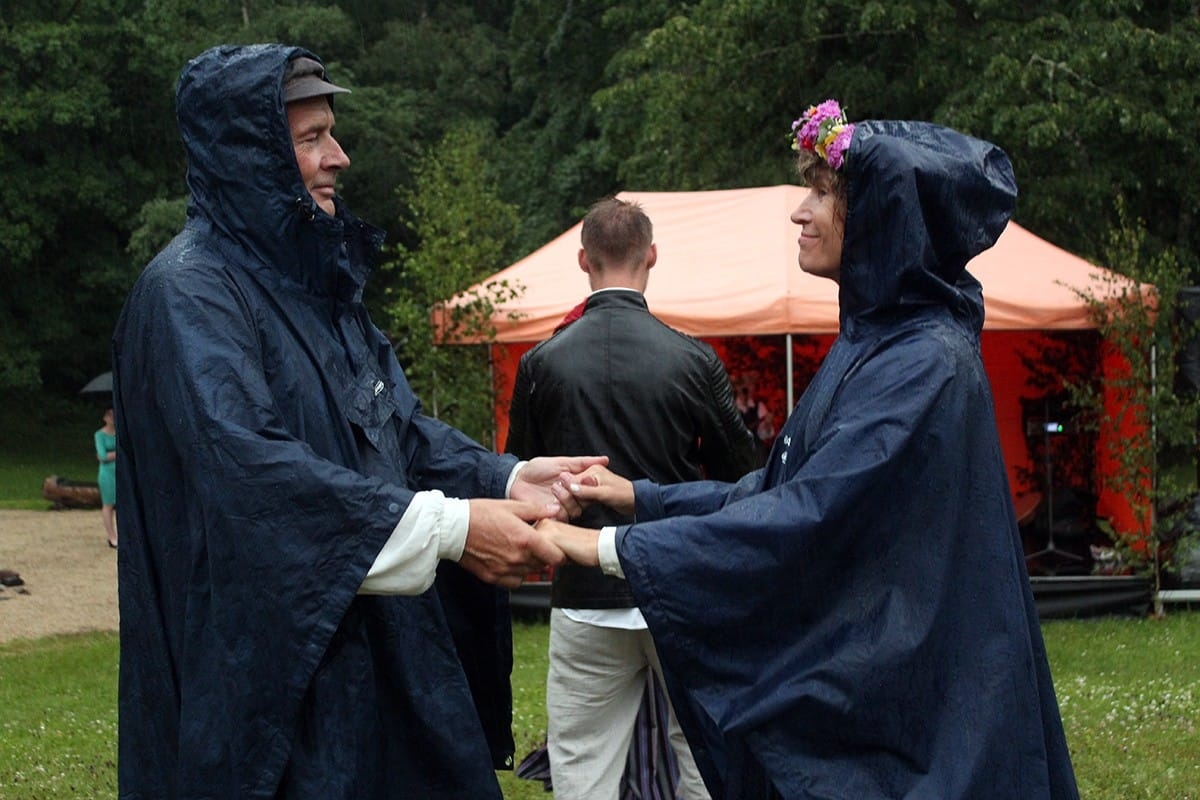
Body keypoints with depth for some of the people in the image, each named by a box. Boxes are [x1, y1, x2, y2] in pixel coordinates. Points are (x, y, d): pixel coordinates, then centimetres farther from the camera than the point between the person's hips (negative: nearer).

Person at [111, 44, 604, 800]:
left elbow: (397, 420, 14)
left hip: (372, 640, 9)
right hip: (269, 659, -9)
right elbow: (248, 461, -28)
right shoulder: (190, 292, -15)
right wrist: (449, 528, -30)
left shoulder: (316, 277, 13)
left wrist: (505, 477, -5)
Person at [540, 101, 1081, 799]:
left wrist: (615, 548, -22)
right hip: (844, 674, 9)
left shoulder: (924, 367, -19)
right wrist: (641, 497, 7)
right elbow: (789, 485, 16)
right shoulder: (875, 343, 11)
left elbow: (807, 515, -25)